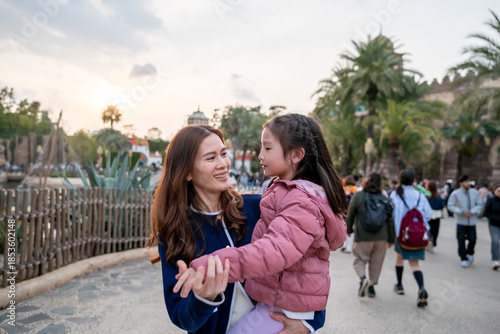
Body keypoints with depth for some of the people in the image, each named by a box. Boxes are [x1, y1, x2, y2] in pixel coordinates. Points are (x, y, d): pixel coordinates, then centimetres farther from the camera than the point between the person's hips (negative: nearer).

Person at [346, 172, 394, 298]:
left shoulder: (358, 196, -4)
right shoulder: (385, 199, 3)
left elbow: (350, 215, 0)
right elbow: (390, 220, 5)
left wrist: (348, 229, 16)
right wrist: (391, 239, 15)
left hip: (362, 236, -2)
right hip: (381, 237, 3)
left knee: (360, 259, 10)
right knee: (376, 262, 16)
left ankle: (363, 278, -15)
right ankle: (371, 286, 20)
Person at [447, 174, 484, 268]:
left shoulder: (474, 192, -1)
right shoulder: (455, 194, -9)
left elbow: (480, 204, 5)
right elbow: (450, 206, -7)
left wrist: (473, 212, -11)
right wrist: (462, 211, -17)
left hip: (472, 221, 2)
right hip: (461, 221, -2)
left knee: (472, 239, 0)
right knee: (461, 240, 0)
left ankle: (470, 253, 31)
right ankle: (463, 259, 15)